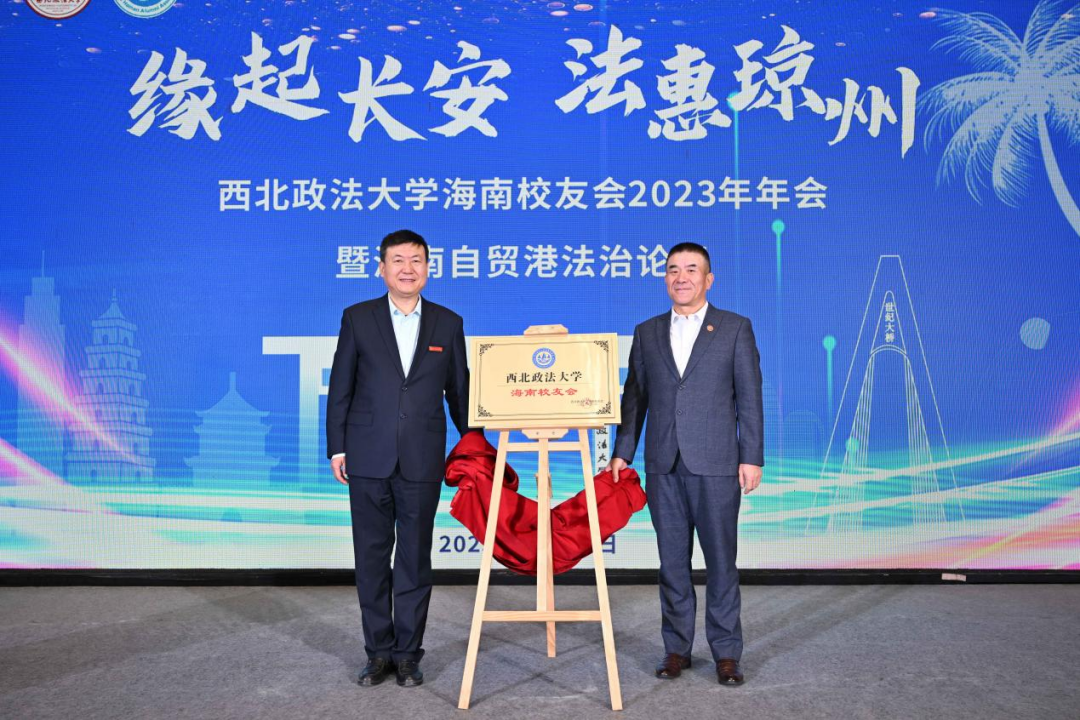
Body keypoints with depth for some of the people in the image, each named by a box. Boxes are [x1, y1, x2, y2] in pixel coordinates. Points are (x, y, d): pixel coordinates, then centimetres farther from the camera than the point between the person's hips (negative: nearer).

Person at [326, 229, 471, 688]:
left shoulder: (448, 324, 5)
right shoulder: (358, 318, 3)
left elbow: (459, 391, 9)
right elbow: (340, 388, 4)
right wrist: (336, 448, -1)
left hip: (422, 461, 0)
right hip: (368, 459, 0)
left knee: (416, 558, 6)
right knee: (372, 556, 7)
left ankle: (408, 653, 18)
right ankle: (379, 651, 21)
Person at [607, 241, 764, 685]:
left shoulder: (735, 328, 3)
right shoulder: (647, 333, 11)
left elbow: (749, 397, 0)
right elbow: (633, 397, 12)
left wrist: (752, 457, -5)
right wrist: (622, 452, 6)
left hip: (716, 464, -2)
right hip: (663, 465, 3)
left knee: (720, 560, 3)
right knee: (672, 560, 9)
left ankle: (726, 652, 15)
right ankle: (677, 647, 20)